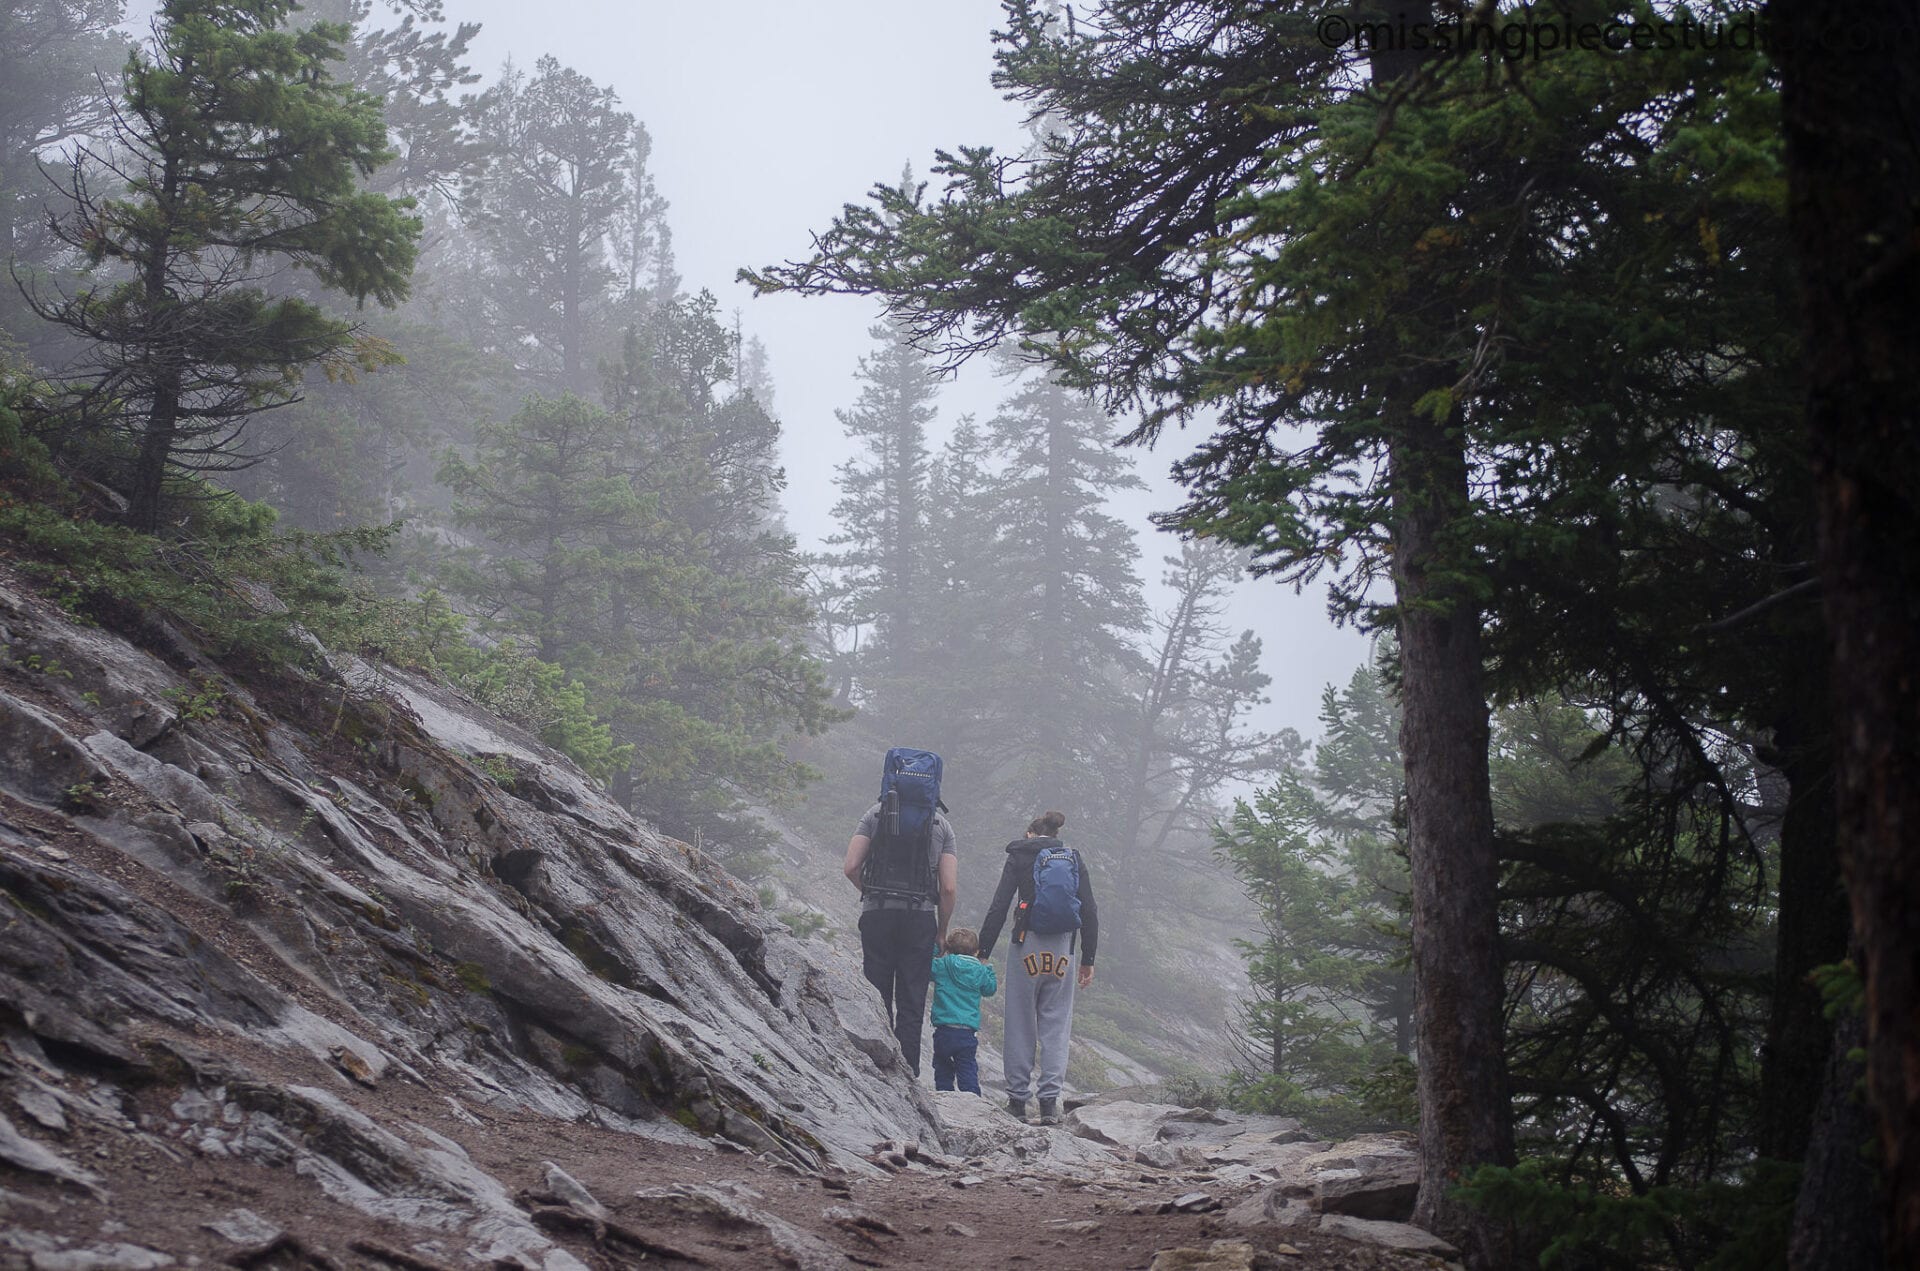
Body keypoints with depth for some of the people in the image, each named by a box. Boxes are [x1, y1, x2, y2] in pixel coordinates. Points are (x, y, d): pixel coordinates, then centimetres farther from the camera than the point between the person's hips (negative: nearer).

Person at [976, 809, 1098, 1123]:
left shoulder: (1019, 856, 4)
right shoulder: (1074, 859, 11)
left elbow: (999, 906, -3)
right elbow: (1089, 912, 7)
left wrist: (983, 952, 0)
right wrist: (1088, 960, 12)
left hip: (1026, 946, -2)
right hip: (1063, 949, 2)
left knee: (1020, 1024, 5)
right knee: (1057, 1025, 5)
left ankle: (1018, 1099, 6)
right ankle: (1049, 1101, -2)